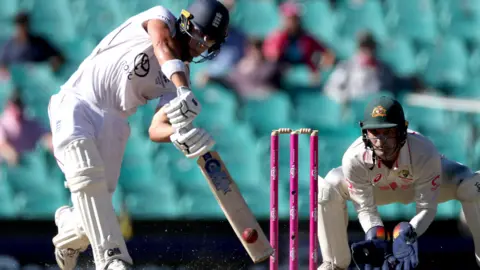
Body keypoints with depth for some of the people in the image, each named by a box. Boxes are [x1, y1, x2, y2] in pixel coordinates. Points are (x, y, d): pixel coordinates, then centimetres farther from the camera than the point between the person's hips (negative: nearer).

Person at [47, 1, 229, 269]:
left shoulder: (181, 77, 10)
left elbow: (156, 130, -1)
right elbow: (163, 48, -26)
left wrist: (181, 134, -24)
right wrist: (183, 90, -44)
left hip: (111, 125, 5)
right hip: (75, 103, -5)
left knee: (97, 206, -6)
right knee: (87, 176, -26)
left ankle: (70, 230, 28)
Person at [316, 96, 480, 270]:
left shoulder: (425, 153, -40)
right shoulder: (354, 158, -36)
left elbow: (426, 208, -29)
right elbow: (365, 209, -23)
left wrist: (407, 236, -47)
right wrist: (377, 241, -41)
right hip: (379, 188, 1)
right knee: (328, 189, -23)